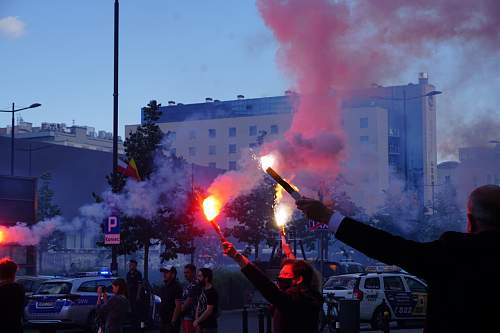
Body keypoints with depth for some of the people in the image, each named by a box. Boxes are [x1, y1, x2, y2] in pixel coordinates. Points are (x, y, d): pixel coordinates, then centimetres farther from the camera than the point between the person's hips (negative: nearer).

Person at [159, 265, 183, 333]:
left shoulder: (176, 287, -13)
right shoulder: (164, 287, 14)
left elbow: (178, 306, -18)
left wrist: (173, 322, -20)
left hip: (171, 323, -9)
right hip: (163, 322, 9)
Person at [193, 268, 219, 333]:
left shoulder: (212, 293, -16)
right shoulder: (203, 290, 12)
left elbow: (209, 311, -20)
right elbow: (199, 306, 17)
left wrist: (197, 321, -12)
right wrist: (197, 319, 1)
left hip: (209, 327, -9)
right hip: (202, 326, 9)